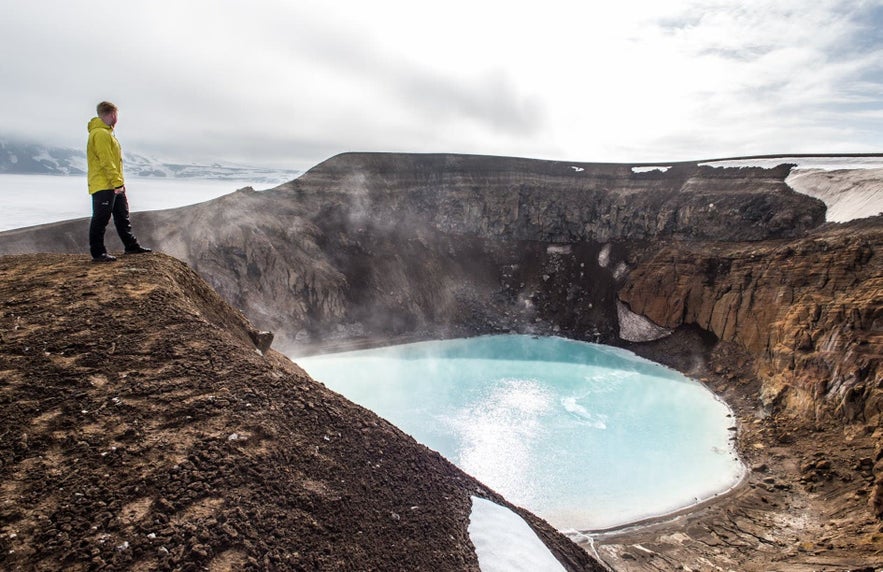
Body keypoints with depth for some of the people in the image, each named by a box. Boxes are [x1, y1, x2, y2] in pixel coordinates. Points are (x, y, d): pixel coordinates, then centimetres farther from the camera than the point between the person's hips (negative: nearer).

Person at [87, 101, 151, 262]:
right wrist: (117, 182, -23)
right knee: (100, 219, -5)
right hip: (103, 186, -11)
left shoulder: (106, 132, 20)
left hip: (113, 186, 11)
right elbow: (106, 161, -21)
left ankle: (131, 246, 24)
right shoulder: (100, 134, -13)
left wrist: (119, 181, 20)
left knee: (123, 217, 15)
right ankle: (98, 253, 0)